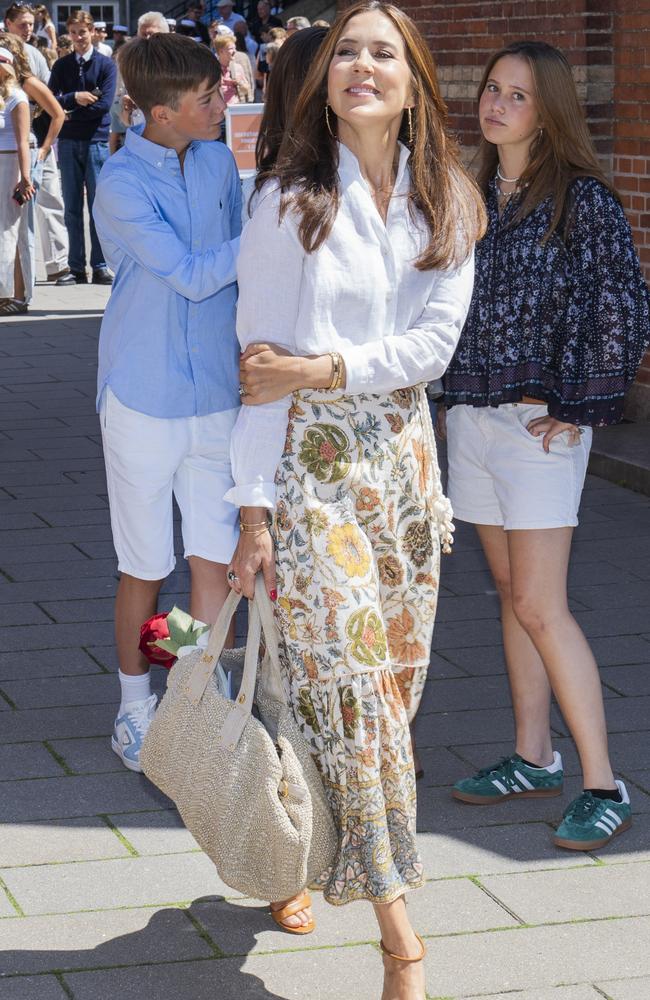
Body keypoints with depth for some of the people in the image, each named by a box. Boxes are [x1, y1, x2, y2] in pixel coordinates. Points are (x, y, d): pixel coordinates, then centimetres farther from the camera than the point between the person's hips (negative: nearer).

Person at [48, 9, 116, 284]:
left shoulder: (106, 65, 1)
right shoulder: (61, 66, 9)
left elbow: (104, 104, -10)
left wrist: (70, 113, -7)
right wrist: (74, 98, -15)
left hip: (96, 141, -2)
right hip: (68, 142, 2)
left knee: (98, 205, -2)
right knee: (72, 207, 4)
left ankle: (100, 266, 2)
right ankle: (76, 267, 7)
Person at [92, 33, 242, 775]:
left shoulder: (219, 163, 5)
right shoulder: (121, 184, -13)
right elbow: (191, 275, -18)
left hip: (218, 393, 5)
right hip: (144, 399, -4)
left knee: (214, 558, 2)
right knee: (146, 567, 6)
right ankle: (135, 709, 24)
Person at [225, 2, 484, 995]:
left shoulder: (446, 204, 5)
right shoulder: (289, 205, -6)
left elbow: (435, 342, -3)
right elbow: (260, 364, -8)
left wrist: (322, 371, -16)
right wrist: (253, 511, -12)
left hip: (402, 455, 4)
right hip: (311, 463, -4)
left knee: (389, 679, 7)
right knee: (349, 683, -7)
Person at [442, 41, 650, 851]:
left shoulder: (581, 198, -9)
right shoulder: (475, 197, 10)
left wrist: (578, 405, -12)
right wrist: (455, 393, 9)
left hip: (539, 421, -7)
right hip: (470, 412, 7)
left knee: (539, 607, -10)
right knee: (511, 592, 13)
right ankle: (533, 758, 23)